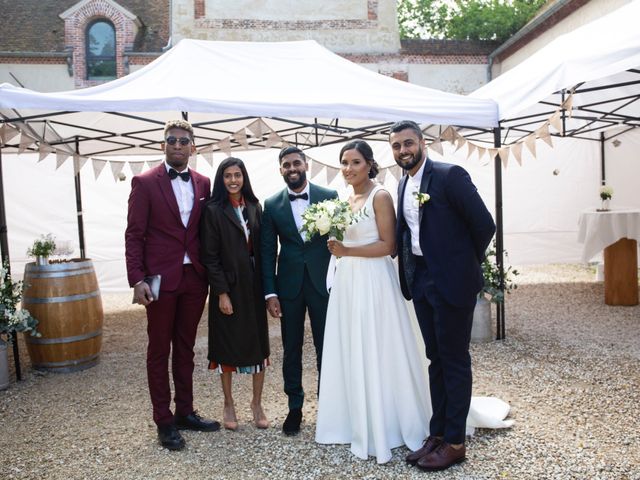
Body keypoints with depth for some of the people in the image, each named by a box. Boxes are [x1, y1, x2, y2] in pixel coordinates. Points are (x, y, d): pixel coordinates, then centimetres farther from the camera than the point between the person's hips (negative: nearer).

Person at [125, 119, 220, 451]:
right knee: (159, 351, 7)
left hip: (194, 278, 4)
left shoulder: (202, 184, 8)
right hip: (160, 279, -4)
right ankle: (164, 421, 17)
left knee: (185, 348, 14)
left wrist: (211, 274, 3)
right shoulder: (145, 182, -3)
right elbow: (134, 234, -6)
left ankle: (185, 412, 27)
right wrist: (137, 279, -14)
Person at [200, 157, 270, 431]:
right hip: (228, 287, -4)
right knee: (227, 345, 8)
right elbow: (209, 256, -9)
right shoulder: (213, 211, -6)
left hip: (254, 286, 4)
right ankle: (228, 404, 25)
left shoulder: (255, 207, 7)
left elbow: (263, 249, 8)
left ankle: (257, 403, 24)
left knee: (259, 343, 8)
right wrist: (221, 292, -13)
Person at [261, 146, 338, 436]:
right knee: (291, 349, 11)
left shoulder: (329, 196, -1)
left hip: (324, 282, -1)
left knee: (326, 347, 7)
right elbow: (267, 252, 3)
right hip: (289, 286, 1)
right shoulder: (272, 205, 2)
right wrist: (270, 293, -2)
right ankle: (294, 406, 25)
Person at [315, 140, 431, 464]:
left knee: (377, 353, 0)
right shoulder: (345, 199, 13)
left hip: (373, 280, -7)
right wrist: (336, 246, 3)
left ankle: (385, 427, 16)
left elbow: (387, 246, -14)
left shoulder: (380, 196, -8)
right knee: (351, 353, 12)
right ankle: (358, 422, 26)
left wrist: (347, 251, -17)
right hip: (347, 280, 8)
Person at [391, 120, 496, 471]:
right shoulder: (403, 185, 10)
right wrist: (408, 269, 5)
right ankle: (438, 433, 26)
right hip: (420, 281, 7)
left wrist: (465, 265, -2)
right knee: (435, 358, 14)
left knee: (454, 359, 3)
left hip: (452, 281, -7)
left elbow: (485, 225, -12)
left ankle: (454, 442, 16)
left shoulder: (450, 176, -12)